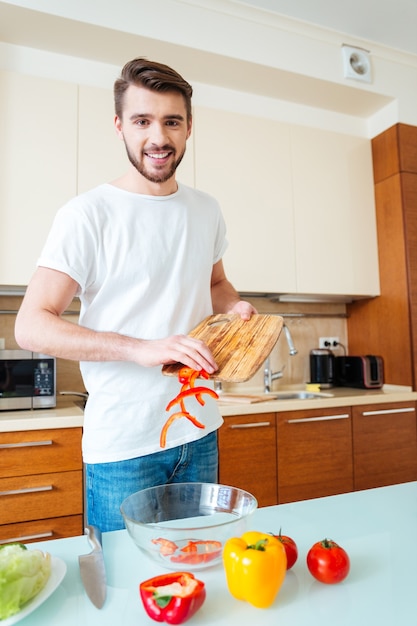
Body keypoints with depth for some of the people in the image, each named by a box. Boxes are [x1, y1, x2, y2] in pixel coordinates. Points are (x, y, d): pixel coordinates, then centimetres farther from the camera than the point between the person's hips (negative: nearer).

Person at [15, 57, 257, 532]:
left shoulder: (207, 211, 6)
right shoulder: (88, 214, -12)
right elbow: (31, 326, -16)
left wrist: (235, 307, -2)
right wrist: (141, 349, -27)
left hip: (200, 432, 6)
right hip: (122, 445, -5)